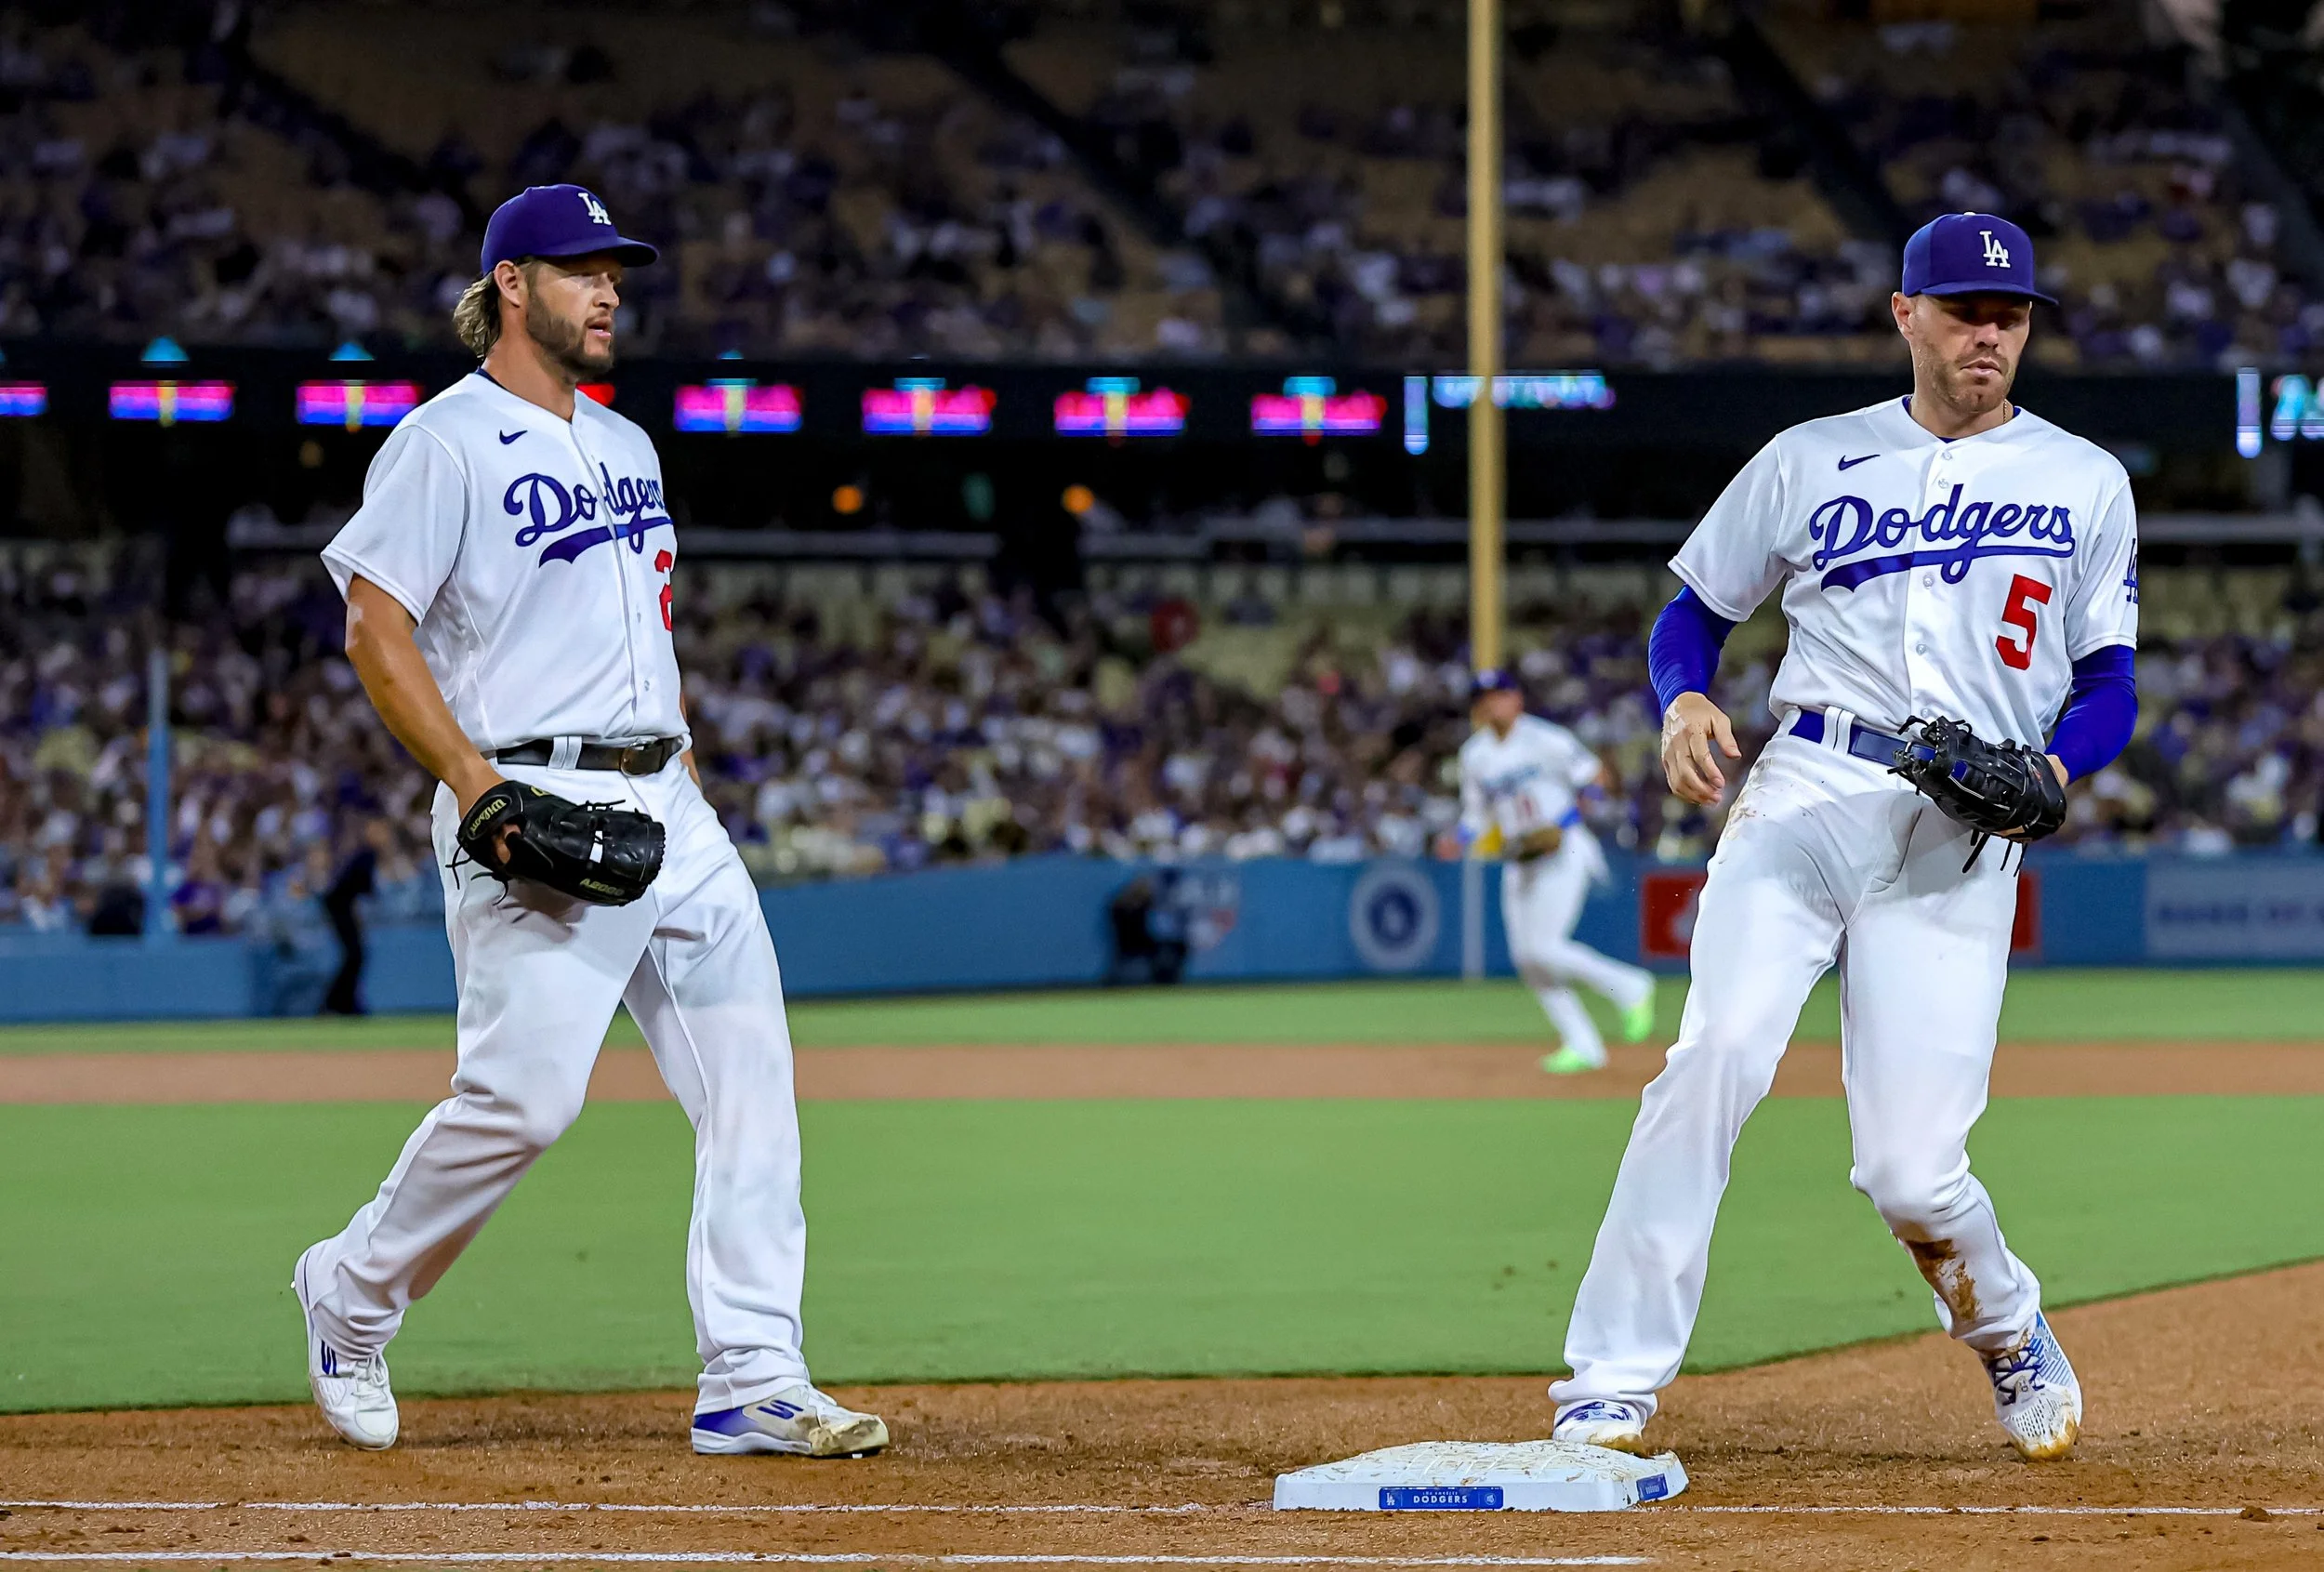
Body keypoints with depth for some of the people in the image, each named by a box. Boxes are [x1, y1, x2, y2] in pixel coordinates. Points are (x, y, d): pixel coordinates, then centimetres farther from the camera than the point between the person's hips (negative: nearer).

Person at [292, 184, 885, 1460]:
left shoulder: (626, 447, 21)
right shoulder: (445, 443, -5)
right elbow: (376, 627, -11)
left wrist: (689, 777, 17)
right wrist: (473, 779, -20)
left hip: (666, 811, 8)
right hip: (532, 806, -8)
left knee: (751, 1078, -2)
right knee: (524, 1092, -15)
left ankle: (752, 1385, -2)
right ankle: (352, 1295, 8)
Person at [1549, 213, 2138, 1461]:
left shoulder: (2085, 484, 14)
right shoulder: (1811, 460, 14)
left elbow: (2108, 687, 13)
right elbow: (1695, 608, 18)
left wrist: (2051, 770, -8)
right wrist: (1682, 702, -5)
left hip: (1962, 834, 0)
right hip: (1805, 794, 0)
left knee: (1912, 1172, -9)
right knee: (1721, 1052, -25)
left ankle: (2009, 1335, 25)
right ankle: (1613, 1381, -25)